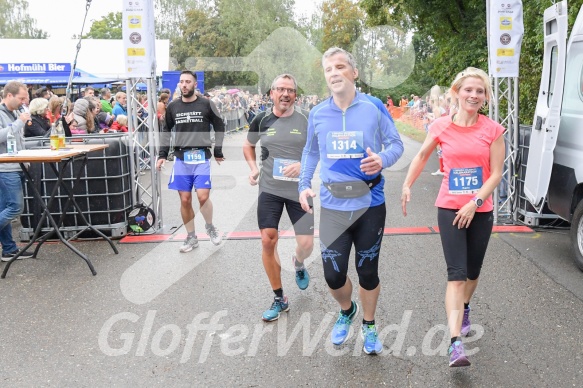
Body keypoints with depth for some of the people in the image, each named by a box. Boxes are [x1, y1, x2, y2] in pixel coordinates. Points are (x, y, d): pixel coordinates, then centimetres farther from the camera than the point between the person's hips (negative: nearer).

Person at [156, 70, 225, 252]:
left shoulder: (206, 104, -1)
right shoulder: (173, 106, 6)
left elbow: (219, 127, 8)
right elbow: (166, 130, 17)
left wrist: (218, 152, 5)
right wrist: (162, 154, 8)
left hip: (201, 157, -2)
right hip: (181, 158, 3)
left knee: (203, 196, -13)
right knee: (185, 200, 4)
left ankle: (210, 227, 16)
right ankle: (191, 237, 19)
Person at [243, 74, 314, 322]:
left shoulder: (306, 120, -4)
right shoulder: (262, 120, 1)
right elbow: (248, 146, 17)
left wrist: (304, 165, -18)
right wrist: (254, 168, 1)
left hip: (299, 189, -1)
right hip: (269, 190, 1)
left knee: (306, 244, -1)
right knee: (268, 241, -3)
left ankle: (298, 264, 40)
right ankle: (279, 299, 14)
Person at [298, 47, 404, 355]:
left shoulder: (374, 107, -6)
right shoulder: (318, 113, 2)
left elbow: (396, 144, 0)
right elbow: (311, 152, 17)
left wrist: (383, 159, -21)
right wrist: (304, 184, 6)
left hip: (370, 204, -1)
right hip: (333, 206, 2)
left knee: (368, 272, 12)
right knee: (333, 275, 1)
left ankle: (369, 325, 38)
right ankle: (347, 310, 36)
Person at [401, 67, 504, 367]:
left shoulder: (492, 130, -4)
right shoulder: (441, 126, -3)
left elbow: (496, 173, -6)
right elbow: (422, 155, 13)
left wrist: (475, 202, -16)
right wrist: (407, 185, 9)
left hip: (481, 212, 1)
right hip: (449, 209, -1)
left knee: (472, 272, 16)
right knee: (456, 275, -10)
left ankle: (464, 308, 47)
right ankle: (456, 343, -12)